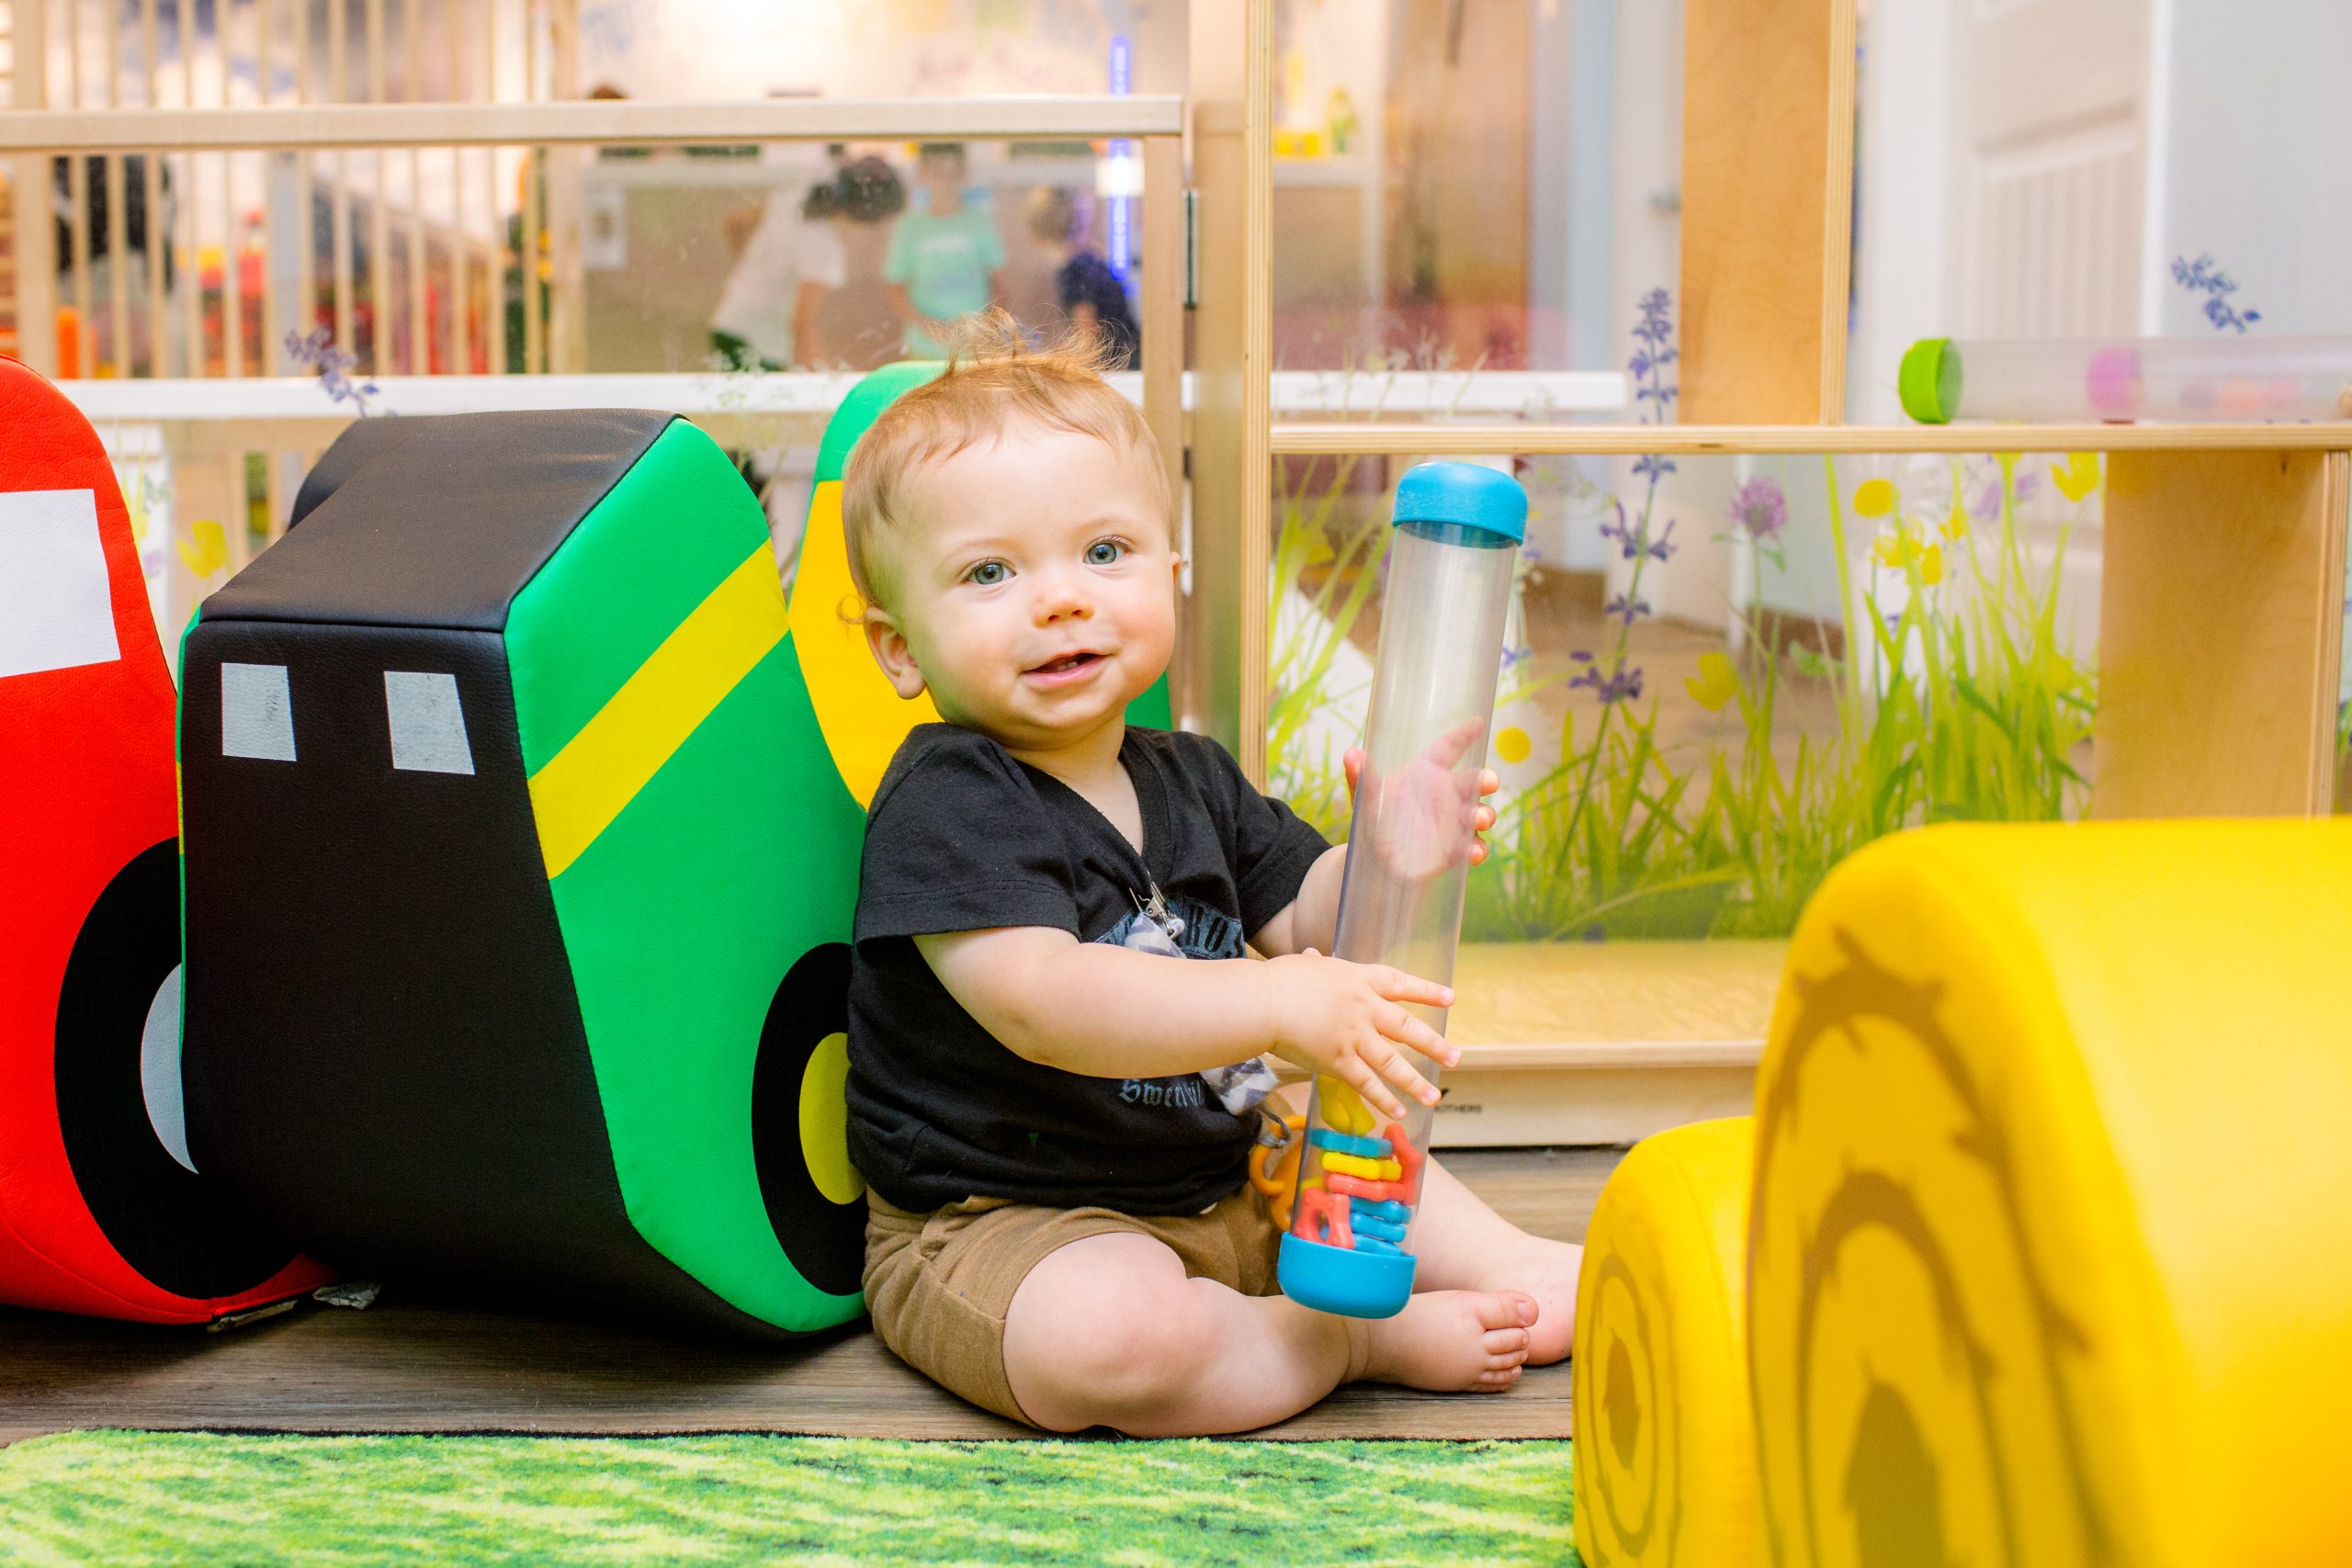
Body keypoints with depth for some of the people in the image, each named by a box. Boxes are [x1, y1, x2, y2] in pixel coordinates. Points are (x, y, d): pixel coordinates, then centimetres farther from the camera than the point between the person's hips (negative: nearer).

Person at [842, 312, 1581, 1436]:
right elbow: (1037, 1002, -33)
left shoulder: (1188, 780, 6)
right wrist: (1281, 1005, -40)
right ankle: (1368, 1340, -14)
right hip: (999, 1228, -8)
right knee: (1106, 1338, -35)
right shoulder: (947, 805, -20)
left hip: (1212, 1189, 8)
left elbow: (1305, 917, 10)